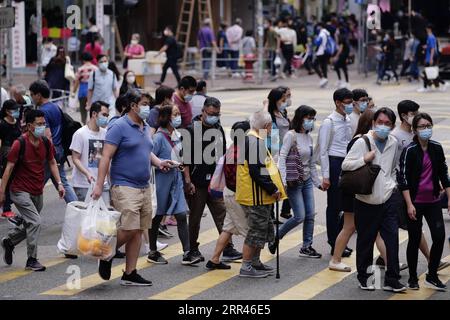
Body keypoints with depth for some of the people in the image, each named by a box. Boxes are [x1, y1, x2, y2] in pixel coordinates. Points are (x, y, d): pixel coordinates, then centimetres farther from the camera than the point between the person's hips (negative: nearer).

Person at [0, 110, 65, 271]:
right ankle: (32, 260, -6)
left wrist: (59, 183, 4)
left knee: (30, 225, 15)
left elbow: (52, 162, 14)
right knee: (35, 222, -16)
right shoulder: (20, 144, -15)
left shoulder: (46, 143, 1)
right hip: (20, 191, -7)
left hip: (38, 192, 7)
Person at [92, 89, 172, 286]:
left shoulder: (145, 127, 16)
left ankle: (130, 274, 12)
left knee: (138, 231, 7)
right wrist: (99, 185, -19)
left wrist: (158, 162, 6)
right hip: (124, 186, -8)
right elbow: (106, 156, -14)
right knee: (129, 229, -15)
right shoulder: (120, 127, -10)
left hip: (144, 187, 8)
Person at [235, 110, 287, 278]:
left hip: (261, 197, 11)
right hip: (257, 197, -11)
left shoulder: (250, 140, 16)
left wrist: (273, 188, 17)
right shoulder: (255, 142, -19)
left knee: (264, 230, 18)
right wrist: (273, 189, -17)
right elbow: (257, 171, -25)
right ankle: (246, 267, 3)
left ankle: (255, 262, 28)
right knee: (257, 231, -4)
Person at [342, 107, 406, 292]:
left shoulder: (393, 143, 8)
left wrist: (392, 184, 12)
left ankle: (391, 280, 4)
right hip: (366, 201, -4)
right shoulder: (362, 142, -8)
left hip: (387, 199, 4)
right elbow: (345, 165, -9)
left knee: (392, 239, -3)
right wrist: (364, 159, -20)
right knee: (365, 241, 7)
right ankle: (363, 277, 23)